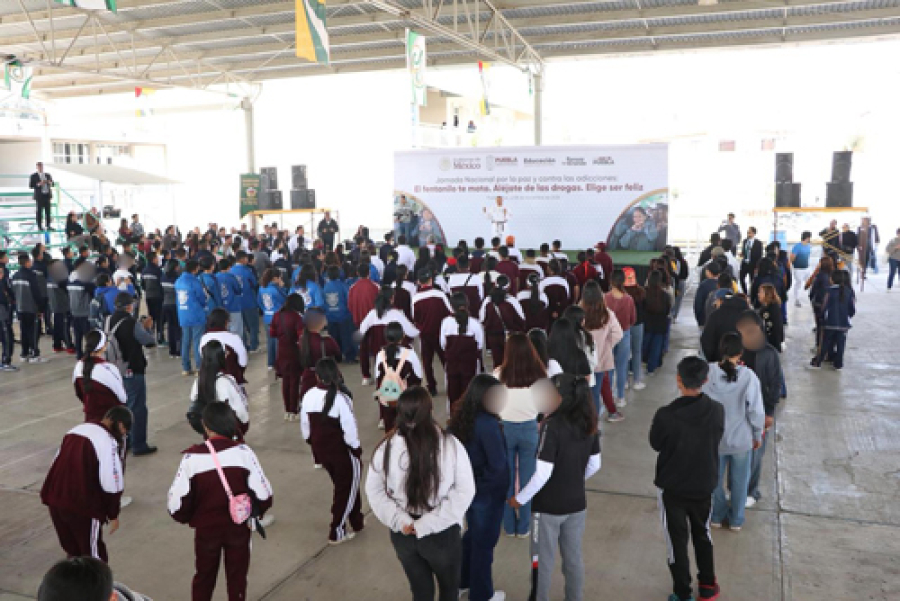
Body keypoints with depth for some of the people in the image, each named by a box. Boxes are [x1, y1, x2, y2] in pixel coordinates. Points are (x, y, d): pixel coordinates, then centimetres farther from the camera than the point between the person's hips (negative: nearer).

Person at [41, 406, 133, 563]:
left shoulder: (76, 430, 13)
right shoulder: (110, 442, -12)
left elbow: (58, 466, 20)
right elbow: (111, 485, -12)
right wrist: (113, 515, 0)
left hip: (55, 500, 8)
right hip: (83, 506, -8)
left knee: (72, 551, 23)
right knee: (94, 556, 7)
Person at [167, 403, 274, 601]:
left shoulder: (192, 457, -18)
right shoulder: (243, 452, -18)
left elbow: (177, 503, -12)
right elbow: (264, 495, -15)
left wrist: (186, 518, 11)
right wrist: (256, 511, 7)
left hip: (206, 528, 0)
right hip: (239, 526, 0)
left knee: (204, 577, 24)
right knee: (237, 577, 19)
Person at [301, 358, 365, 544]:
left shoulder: (309, 396, -6)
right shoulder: (341, 397, -24)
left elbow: (305, 426, 4)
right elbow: (349, 428, -20)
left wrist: (313, 444, 20)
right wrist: (356, 447, -4)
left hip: (321, 450, 6)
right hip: (342, 452, -6)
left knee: (342, 485, 25)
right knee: (346, 489, 14)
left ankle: (357, 522, 40)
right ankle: (336, 533, 20)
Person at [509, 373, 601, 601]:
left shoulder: (552, 425, -24)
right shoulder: (589, 424, -4)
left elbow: (543, 473, -24)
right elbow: (594, 465, 6)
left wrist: (519, 499, -12)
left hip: (548, 506, -6)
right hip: (577, 504, 6)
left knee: (542, 560, 12)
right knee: (573, 557, 20)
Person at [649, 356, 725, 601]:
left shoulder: (665, 415, -26)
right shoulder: (717, 411, -17)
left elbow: (655, 444, -8)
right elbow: (716, 440, 1)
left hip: (671, 487, -3)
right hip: (704, 486, 3)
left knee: (677, 540, 13)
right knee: (702, 535, 26)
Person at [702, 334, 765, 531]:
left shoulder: (707, 373, -18)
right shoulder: (748, 377, -22)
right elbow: (756, 411, -15)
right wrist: (758, 435, 1)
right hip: (741, 439, -1)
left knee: (715, 477, 22)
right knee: (739, 480, 21)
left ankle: (717, 516, 38)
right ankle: (736, 520, 36)